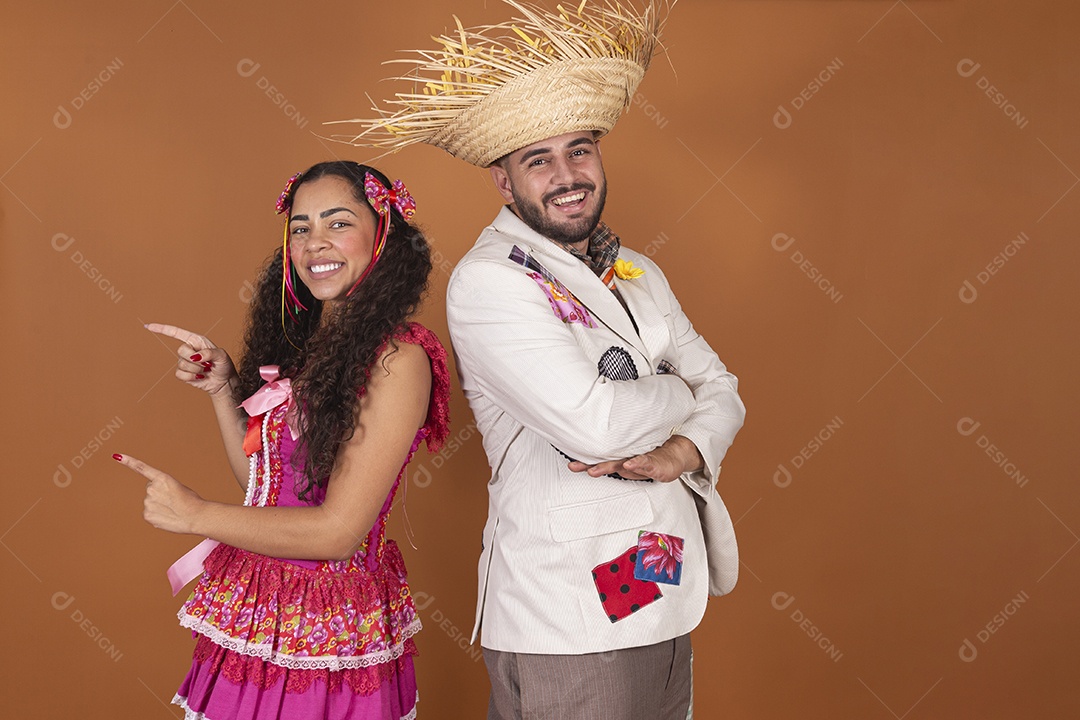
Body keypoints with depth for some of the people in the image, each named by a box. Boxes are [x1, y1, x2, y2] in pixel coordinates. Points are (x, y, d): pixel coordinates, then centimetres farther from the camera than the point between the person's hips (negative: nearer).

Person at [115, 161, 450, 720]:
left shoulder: (397, 359, -19)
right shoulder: (303, 343, 5)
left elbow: (338, 531, -21)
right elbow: (259, 477, 11)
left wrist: (194, 514, -14)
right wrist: (221, 388, -1)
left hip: (326, 630, -7)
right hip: (255, 608, 7)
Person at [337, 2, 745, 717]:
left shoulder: (639, 273, 11)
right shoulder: (486, 281, -14)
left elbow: (723, 389, 12)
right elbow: (592, 423, -24)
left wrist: (682, 452, -10)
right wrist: (678, 394, -4)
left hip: (668, 606, 7)